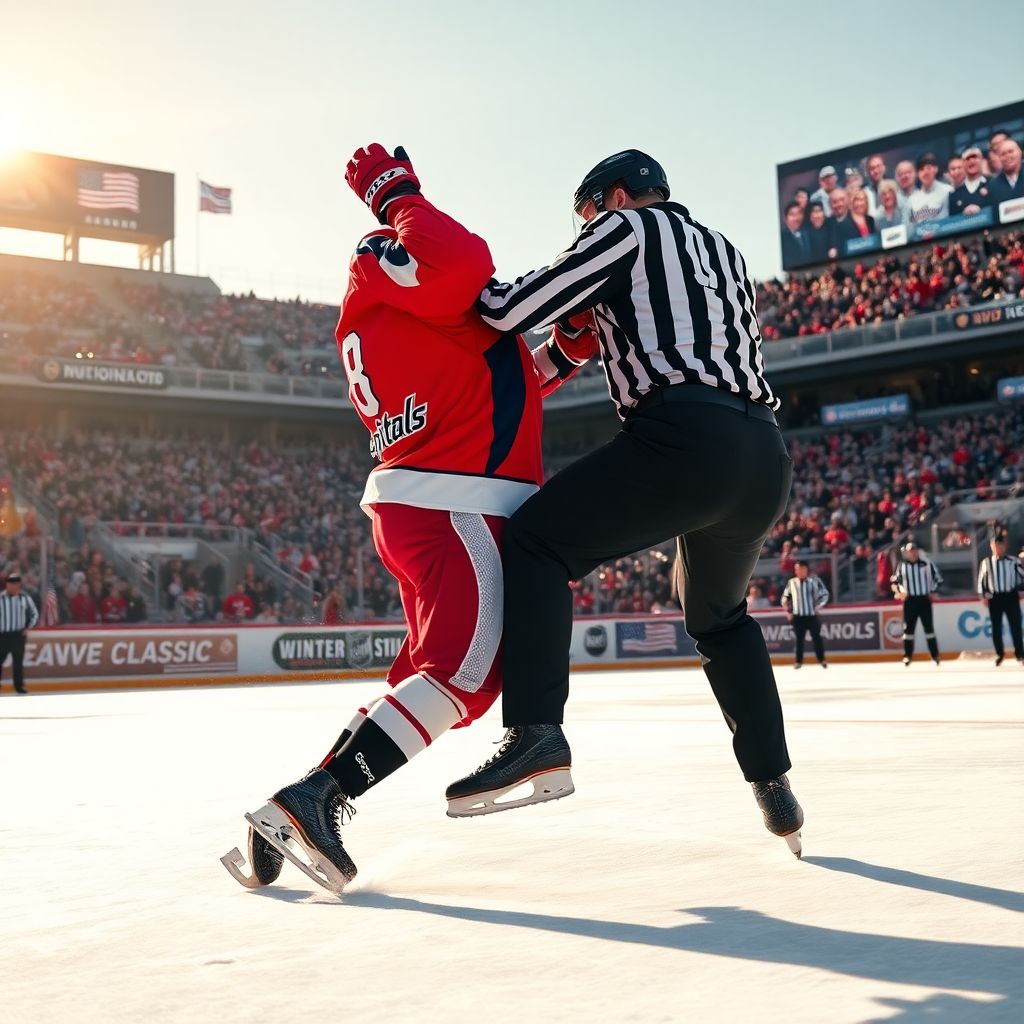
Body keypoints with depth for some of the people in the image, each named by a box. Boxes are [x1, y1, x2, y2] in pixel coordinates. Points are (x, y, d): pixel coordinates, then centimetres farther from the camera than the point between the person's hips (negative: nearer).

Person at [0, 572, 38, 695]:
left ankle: (19, 685, 15)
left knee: (18, 661, 7)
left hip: (18, 635, 2)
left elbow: (35, 613, 14)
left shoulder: (25, 598, 1)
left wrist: (28, 627, 6)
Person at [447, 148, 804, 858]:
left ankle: (538, 738, -20)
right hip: (767, 458, 8)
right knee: (720, 617, 27)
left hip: (686, 441, -8)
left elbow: (516, 311, 1)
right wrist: (600, 322, 32)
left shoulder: (628, 225, 11)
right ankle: (774, 787, 25)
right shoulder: (728, 252, 32)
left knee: (536, 544, -3)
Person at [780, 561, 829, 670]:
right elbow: (785, 596, 13)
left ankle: (821, 659, 15)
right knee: (798, 638, 4)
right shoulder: (791, 582, 3)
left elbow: (825, 594, 0)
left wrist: (819, 606, -9)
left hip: (812, 615, -2)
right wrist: (787, 611, 5)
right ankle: (798, 661, 11)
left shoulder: (814, 580, -6)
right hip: (797, 616, 2)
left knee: (816, 637, 4)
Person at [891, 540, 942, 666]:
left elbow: (938, 579, 8)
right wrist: (899, 591, -8)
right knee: (908, 628, 0)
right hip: (909, 600, 0)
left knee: (929, 627, 3)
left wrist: (932, 592, -1)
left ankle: (935, 655, 9)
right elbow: (894, 581, 8)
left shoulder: (926, 564, -1)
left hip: (924, 599, 0)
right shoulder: (902, 565, 1)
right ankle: (907, 655, 6)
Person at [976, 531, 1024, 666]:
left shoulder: (1013, 561, -3)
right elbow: (981, 579, 7)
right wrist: (982, 595, 2)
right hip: (994, 598, 1)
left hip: (1011, 597, -1)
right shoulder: (986, 562, 1)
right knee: (996, 627, 5)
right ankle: (999, 654, 17)